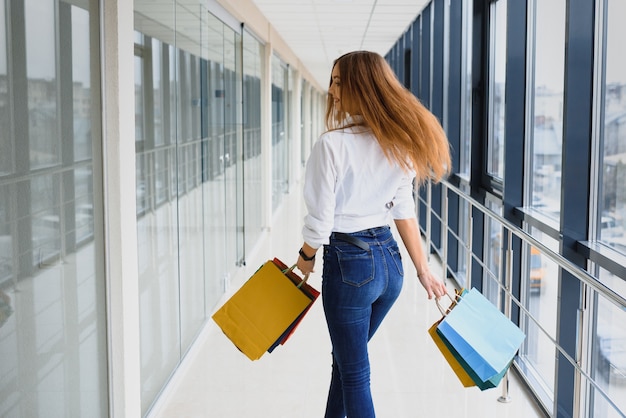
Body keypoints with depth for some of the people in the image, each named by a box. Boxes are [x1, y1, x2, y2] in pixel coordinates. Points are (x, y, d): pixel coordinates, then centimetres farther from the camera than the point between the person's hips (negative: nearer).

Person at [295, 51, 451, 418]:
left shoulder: (332, 144, -18)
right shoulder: (399, 142, 3)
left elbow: (321, 220, -13)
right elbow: (405, 211, 6)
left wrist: (306, 257, 5)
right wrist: (424, 270, 9)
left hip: (349, 263, -7)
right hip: (391, 260, 7)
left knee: (354, 374, 7)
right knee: (346, 358, 25)